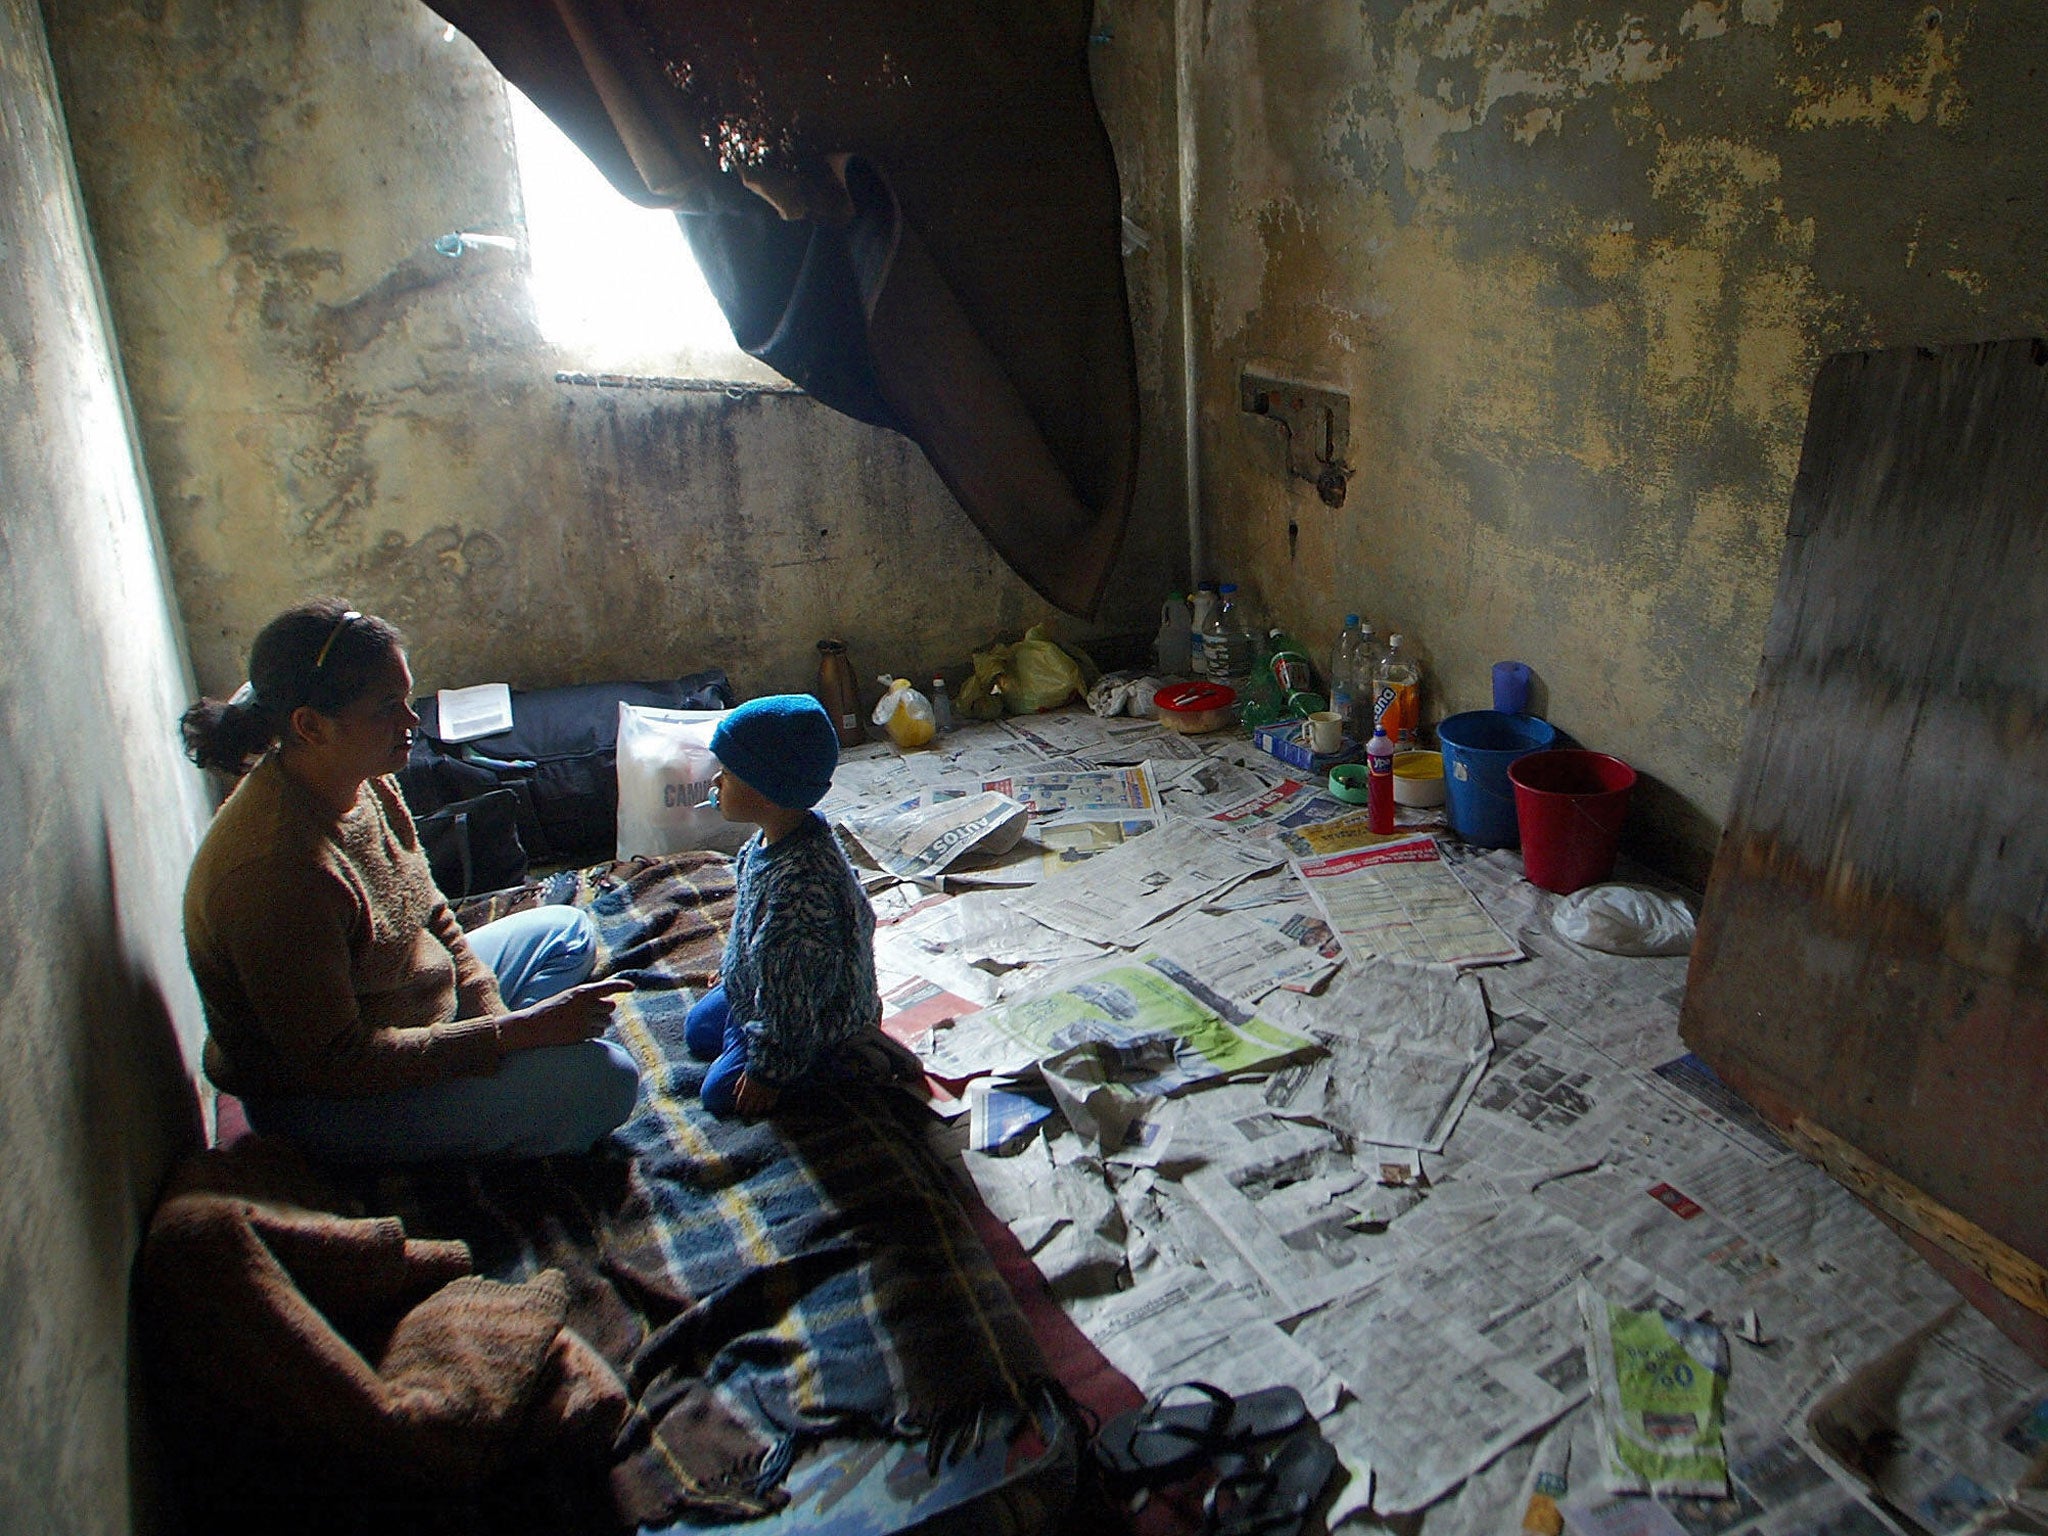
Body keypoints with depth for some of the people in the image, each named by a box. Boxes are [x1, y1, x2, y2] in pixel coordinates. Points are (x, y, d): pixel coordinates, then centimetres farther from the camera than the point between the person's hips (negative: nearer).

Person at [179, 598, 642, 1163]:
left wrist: (494, 1016, -5)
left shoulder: (364, 783, -6)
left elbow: (430, 916, 7)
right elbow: (336, 1064, -29)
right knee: (603, 1077, -22)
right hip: (325, 1101, -9)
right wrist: (518, 1032, -28)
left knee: (567, 931, 19)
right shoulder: (278, 871, -34)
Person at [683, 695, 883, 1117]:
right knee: (697, 1031, 25)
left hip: (816, 1019, -10)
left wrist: (769, 1070, -21)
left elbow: (791, 991, -32)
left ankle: (846, 1054, 7)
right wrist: (730, 968, 24)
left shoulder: (800, 884, -42)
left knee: (721, 1093, 0)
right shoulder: (769, 840, -12)